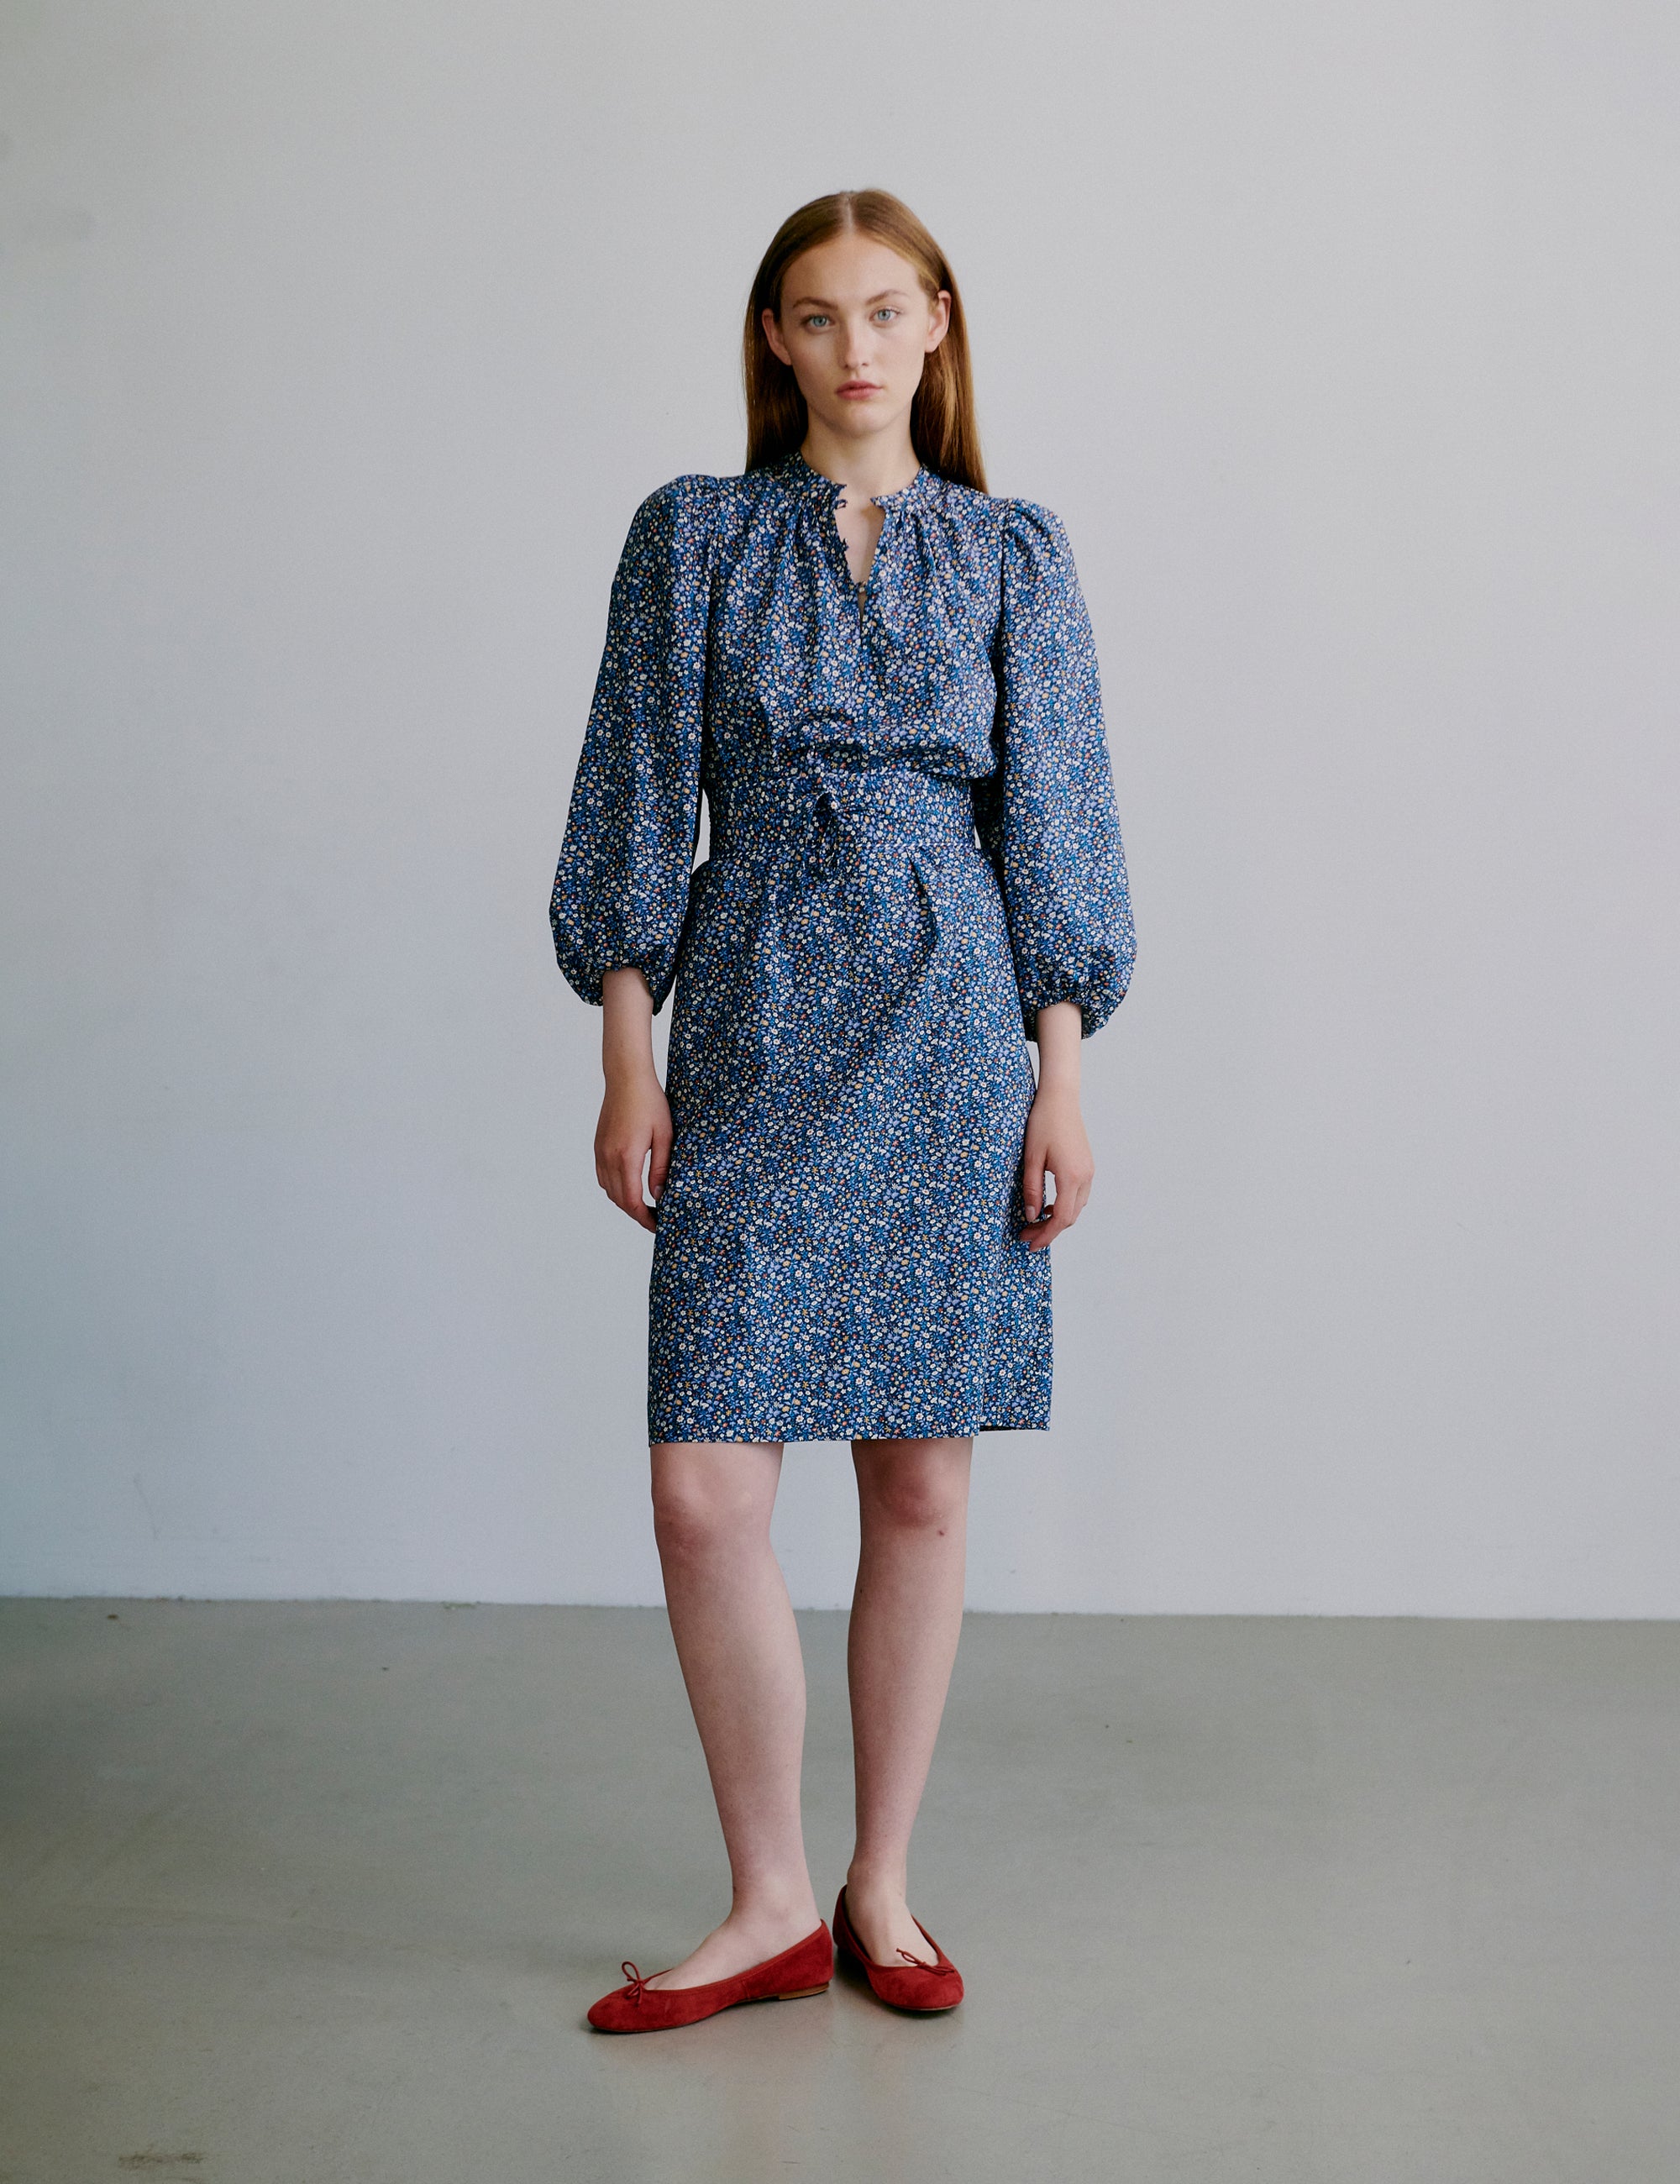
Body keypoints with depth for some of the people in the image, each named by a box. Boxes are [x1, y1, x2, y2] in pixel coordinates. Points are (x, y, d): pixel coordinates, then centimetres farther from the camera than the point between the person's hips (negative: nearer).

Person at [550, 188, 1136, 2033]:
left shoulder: (1010, 553, 8)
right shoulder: (692, 535, 7)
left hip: (952, 1041, 1)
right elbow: (639, 797, 5)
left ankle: (881, 1887, 23)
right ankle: (771, 1906, 13)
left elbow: (1050, 817, 6)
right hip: (756, 1033, 0)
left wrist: (1062, 1076, 0)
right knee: (705, 1490, -7)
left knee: (923, 1484, 5)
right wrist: (628, 1061, -1)